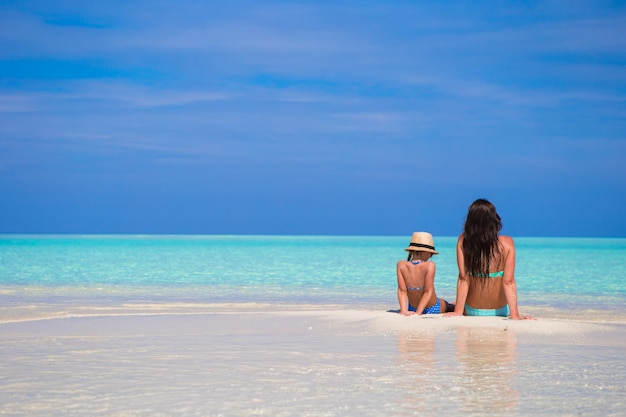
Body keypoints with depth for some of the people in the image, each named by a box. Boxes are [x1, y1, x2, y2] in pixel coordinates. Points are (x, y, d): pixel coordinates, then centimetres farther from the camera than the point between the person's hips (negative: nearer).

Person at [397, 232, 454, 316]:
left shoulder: (401, 265, -14)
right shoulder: (429, 266, -24)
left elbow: (402, 291, -16)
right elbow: (428, 292, -25)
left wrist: (404, 310, -17)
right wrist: (418, 313, -22)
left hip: (412, 309, 5)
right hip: (433, 309, -4)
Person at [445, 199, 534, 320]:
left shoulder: (463, 242, -16)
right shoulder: (507, 243, -17)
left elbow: (463, 279, -16)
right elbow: (508, 282, -20)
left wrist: (458, 311, -12)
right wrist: (515, 315, -18)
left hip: (471, 311, 1)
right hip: (500, 310, 0)